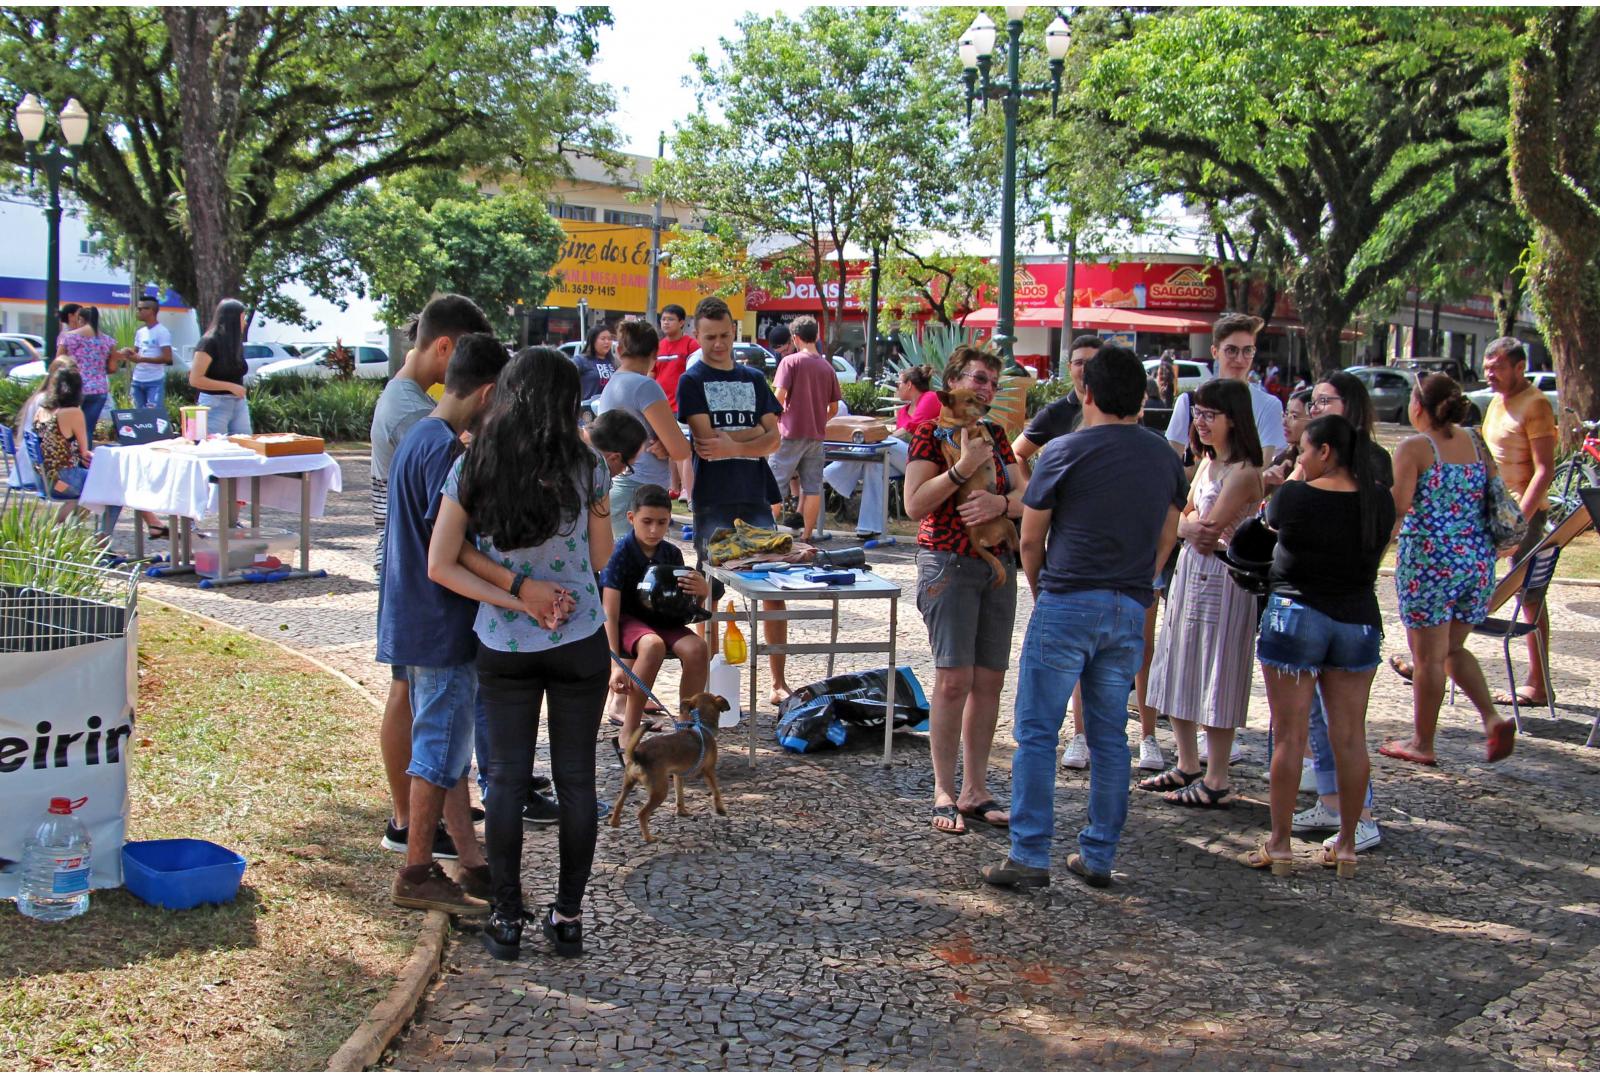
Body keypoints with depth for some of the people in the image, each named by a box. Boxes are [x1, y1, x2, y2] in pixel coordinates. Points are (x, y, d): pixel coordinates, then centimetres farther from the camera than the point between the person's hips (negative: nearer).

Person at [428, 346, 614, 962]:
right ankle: (569, 917, 16)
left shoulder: (471, 468, -6)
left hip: (502, 646, 1)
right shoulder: (586, 468, -9)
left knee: (506, 778, 9)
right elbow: (601, 558, 2)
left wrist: (511, 597, -6)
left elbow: (440, 566, -7)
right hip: (579, 642, -1)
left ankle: (507, 919, 13)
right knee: (576, 779, 9)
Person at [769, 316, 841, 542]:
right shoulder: (827, 367, 6)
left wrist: (777, 416, 3)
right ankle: (807, 534, 12)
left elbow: (779, 396, -15)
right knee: (812, 487, 8)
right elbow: (834, 408, 9)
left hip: (791, 433, -4)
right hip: (816, 435, 4)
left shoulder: (790, 361, -8)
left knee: (776, 483, 5)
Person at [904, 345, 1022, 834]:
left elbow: (1025, 496, 9)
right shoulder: (930, 432, -3)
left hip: (998, 564, 6)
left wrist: (1000, 502, -13)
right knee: (954, 679, -11)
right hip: (949, 563, -6)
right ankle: (944, 793, -1)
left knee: (989, 680, 6)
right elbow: (915, 504, -12)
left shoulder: (993, 434, 15)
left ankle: (975, 790, 14)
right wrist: (962, 468, -21)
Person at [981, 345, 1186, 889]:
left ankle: (1030, 855, -1)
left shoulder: (1065, 452, -7)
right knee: (1110, 736, 11)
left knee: (1037, 731, 1)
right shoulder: (1165, 457, 8)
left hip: (1067, 604, -5)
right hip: (1131, 610, 5)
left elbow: (1030, 541, 0)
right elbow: (1166, 540, 15)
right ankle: (1098, 857, 16)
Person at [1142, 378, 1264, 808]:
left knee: (1216, 677, -3)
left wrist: (1197, 524, 0)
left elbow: (1208, 526, -21)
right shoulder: (1207, 461, 12)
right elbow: (1182, 522, 9)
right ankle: (1188, 766, 26)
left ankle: (1216, 781, 6)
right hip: (1190, 571, 9)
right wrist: (1192, 526, -12)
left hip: (1222, 578, -9)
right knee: (1180, 670, 14)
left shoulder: (1244, 471, -16)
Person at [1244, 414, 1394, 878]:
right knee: (1350, 736, 9)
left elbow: (1269, 520, 8)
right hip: (1360, 621, 4)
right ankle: (1346, 845, 16)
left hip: (1296, 617, -4)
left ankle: (1279, 844, 6)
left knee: (1290, 735, 2)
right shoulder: (1380, 501, -1)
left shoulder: (1294, 496, -12)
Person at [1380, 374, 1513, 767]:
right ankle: (1492, 718, 3)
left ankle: (1422, 743, 14)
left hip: (1430, 559, -6)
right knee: (1453, 648, 21)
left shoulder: (1414, 448, -9)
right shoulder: (1476, 447, 9)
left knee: (1428, 657, 5)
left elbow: (1397, 506, -17)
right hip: (1478, 560, 6)